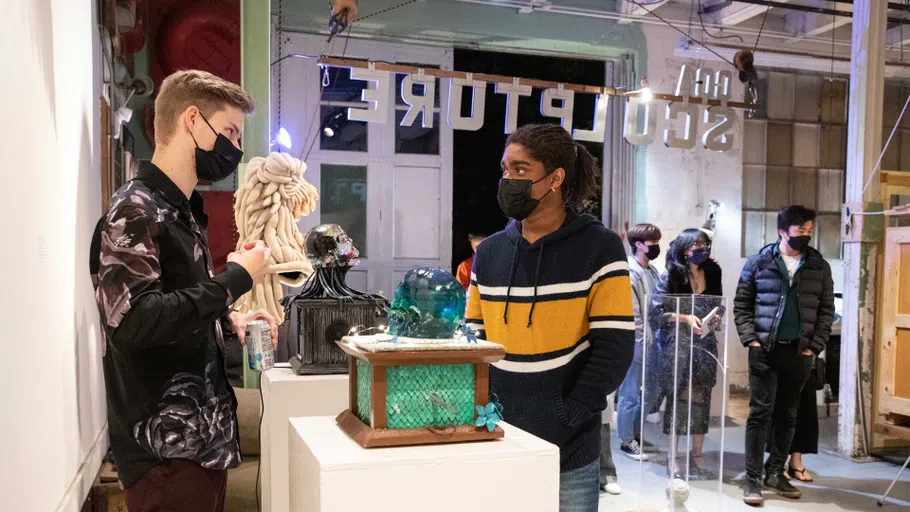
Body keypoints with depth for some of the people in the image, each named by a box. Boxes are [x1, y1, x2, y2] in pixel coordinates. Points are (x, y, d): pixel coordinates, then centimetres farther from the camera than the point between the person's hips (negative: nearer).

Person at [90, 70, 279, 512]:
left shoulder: (182, 211, 13)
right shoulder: (135, 211, -15)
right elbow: (133, 321, -27)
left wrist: (229, 319, 5)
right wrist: (235, 279, -20)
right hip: (167, 446, -9)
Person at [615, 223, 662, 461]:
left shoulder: (652, 271, 12)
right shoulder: (629, 272, -15)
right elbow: (631, 314, -19)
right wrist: (645, 341, -17)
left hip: (651, 344, 8)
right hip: (636, 345, -8)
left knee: (649, 392, 16)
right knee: (630, 393, 3)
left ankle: (636, 433, 31)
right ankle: (627, 440, 14)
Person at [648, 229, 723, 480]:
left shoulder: (713, 274, 9)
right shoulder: (671, 276, -5)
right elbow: (656, 311, -7)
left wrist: (716, 320, 0)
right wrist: (685, 318, -16)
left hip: (704, 344, 5)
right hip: (677, 345, -4)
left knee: (701, 398, 5)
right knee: (678, 398, -1)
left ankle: (697, 456, 17)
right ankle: (673, 458, 8)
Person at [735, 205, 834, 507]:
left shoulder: (819, 267, 6)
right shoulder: (759, 262, 0)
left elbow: (826, 310, 7)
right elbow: (741, 304, 3)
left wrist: (815, 346, -1)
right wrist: (750, 339, -7)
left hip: (799, 353, 3)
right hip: (765, 350, -2)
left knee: (787, 415, 10)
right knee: (761, 412, -3)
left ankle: (775, 473, 23)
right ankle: (753, 479, 1)